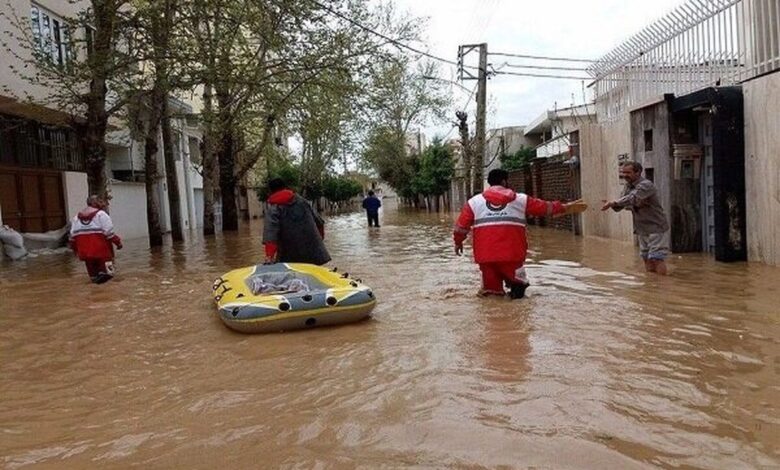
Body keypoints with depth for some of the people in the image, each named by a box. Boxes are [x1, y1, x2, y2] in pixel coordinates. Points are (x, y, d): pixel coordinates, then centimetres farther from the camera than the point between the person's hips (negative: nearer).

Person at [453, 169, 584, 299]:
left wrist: (458, 241, 25)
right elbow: (544, 207, 20)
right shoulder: (521, 199, 11)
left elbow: (462, 225, 9)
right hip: (512, 254, -1)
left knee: (491, 287, 12)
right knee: (517, 284, 14)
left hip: (485, 254, 1)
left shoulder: (474, 201, 10)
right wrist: (564, 207, 35)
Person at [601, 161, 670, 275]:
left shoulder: (646, 185, -16)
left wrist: (613, 203, -41)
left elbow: (633, 198, -34)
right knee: (647, 259, 11)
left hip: (657, 229, -8)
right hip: (642, 230, 8)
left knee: (657, 258, -10)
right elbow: (619, 206, 4)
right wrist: (611, 204, -18)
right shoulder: (628, 186, 9)